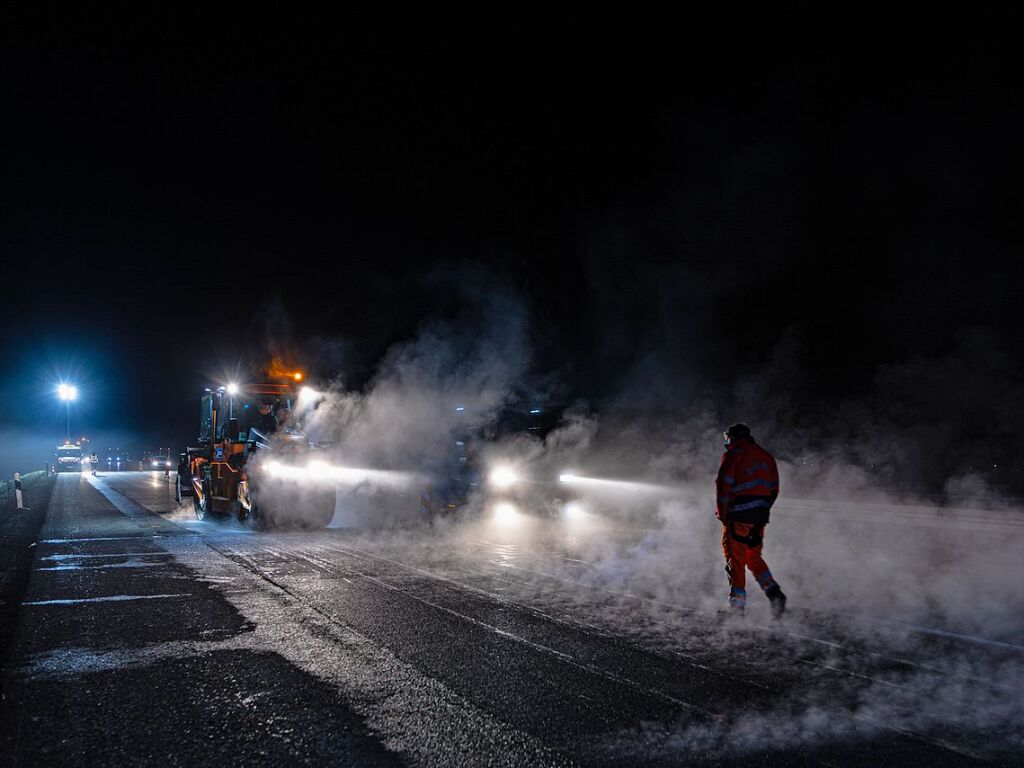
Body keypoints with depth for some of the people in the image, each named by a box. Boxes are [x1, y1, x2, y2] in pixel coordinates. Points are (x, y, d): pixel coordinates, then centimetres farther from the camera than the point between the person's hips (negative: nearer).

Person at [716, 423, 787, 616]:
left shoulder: (733, 455, -5)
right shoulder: (766, 457, 15)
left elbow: (724, 486, -12)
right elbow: (774, 489, 16)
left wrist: (722, 514, -5)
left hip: (739, 514, -6)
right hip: (760, 515, 7)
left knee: (734, 556, 2)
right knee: (754, 557, 17)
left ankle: (737, 602, 2)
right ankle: (774, 592, 1)